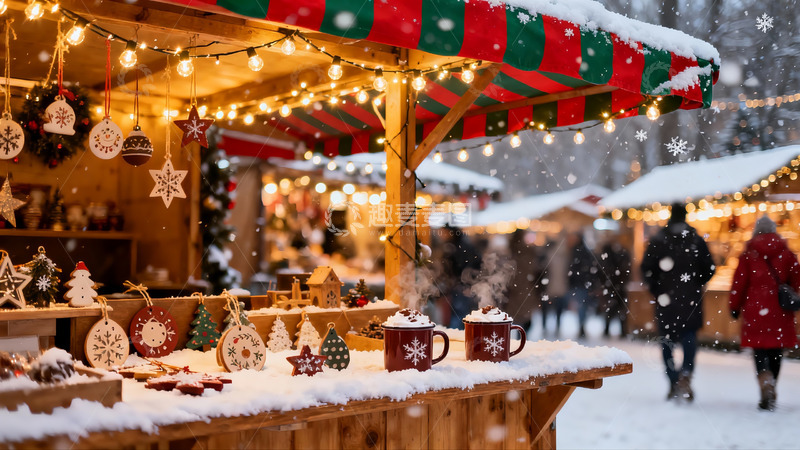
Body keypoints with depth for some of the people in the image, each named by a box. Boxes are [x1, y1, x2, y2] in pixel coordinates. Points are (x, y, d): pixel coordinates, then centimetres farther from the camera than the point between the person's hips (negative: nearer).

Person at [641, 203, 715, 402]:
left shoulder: (658, 240, 0)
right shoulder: (696, 239, 3)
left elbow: (647, 268, -5)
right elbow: (709, 268, 1)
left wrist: (656, 289, 6)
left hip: (665, 297, 0)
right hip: (691, 298, 0)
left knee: (667, 339, 8)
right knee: (689, 336, 4)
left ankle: (674, 384, 8)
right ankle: (686, 374, -20)